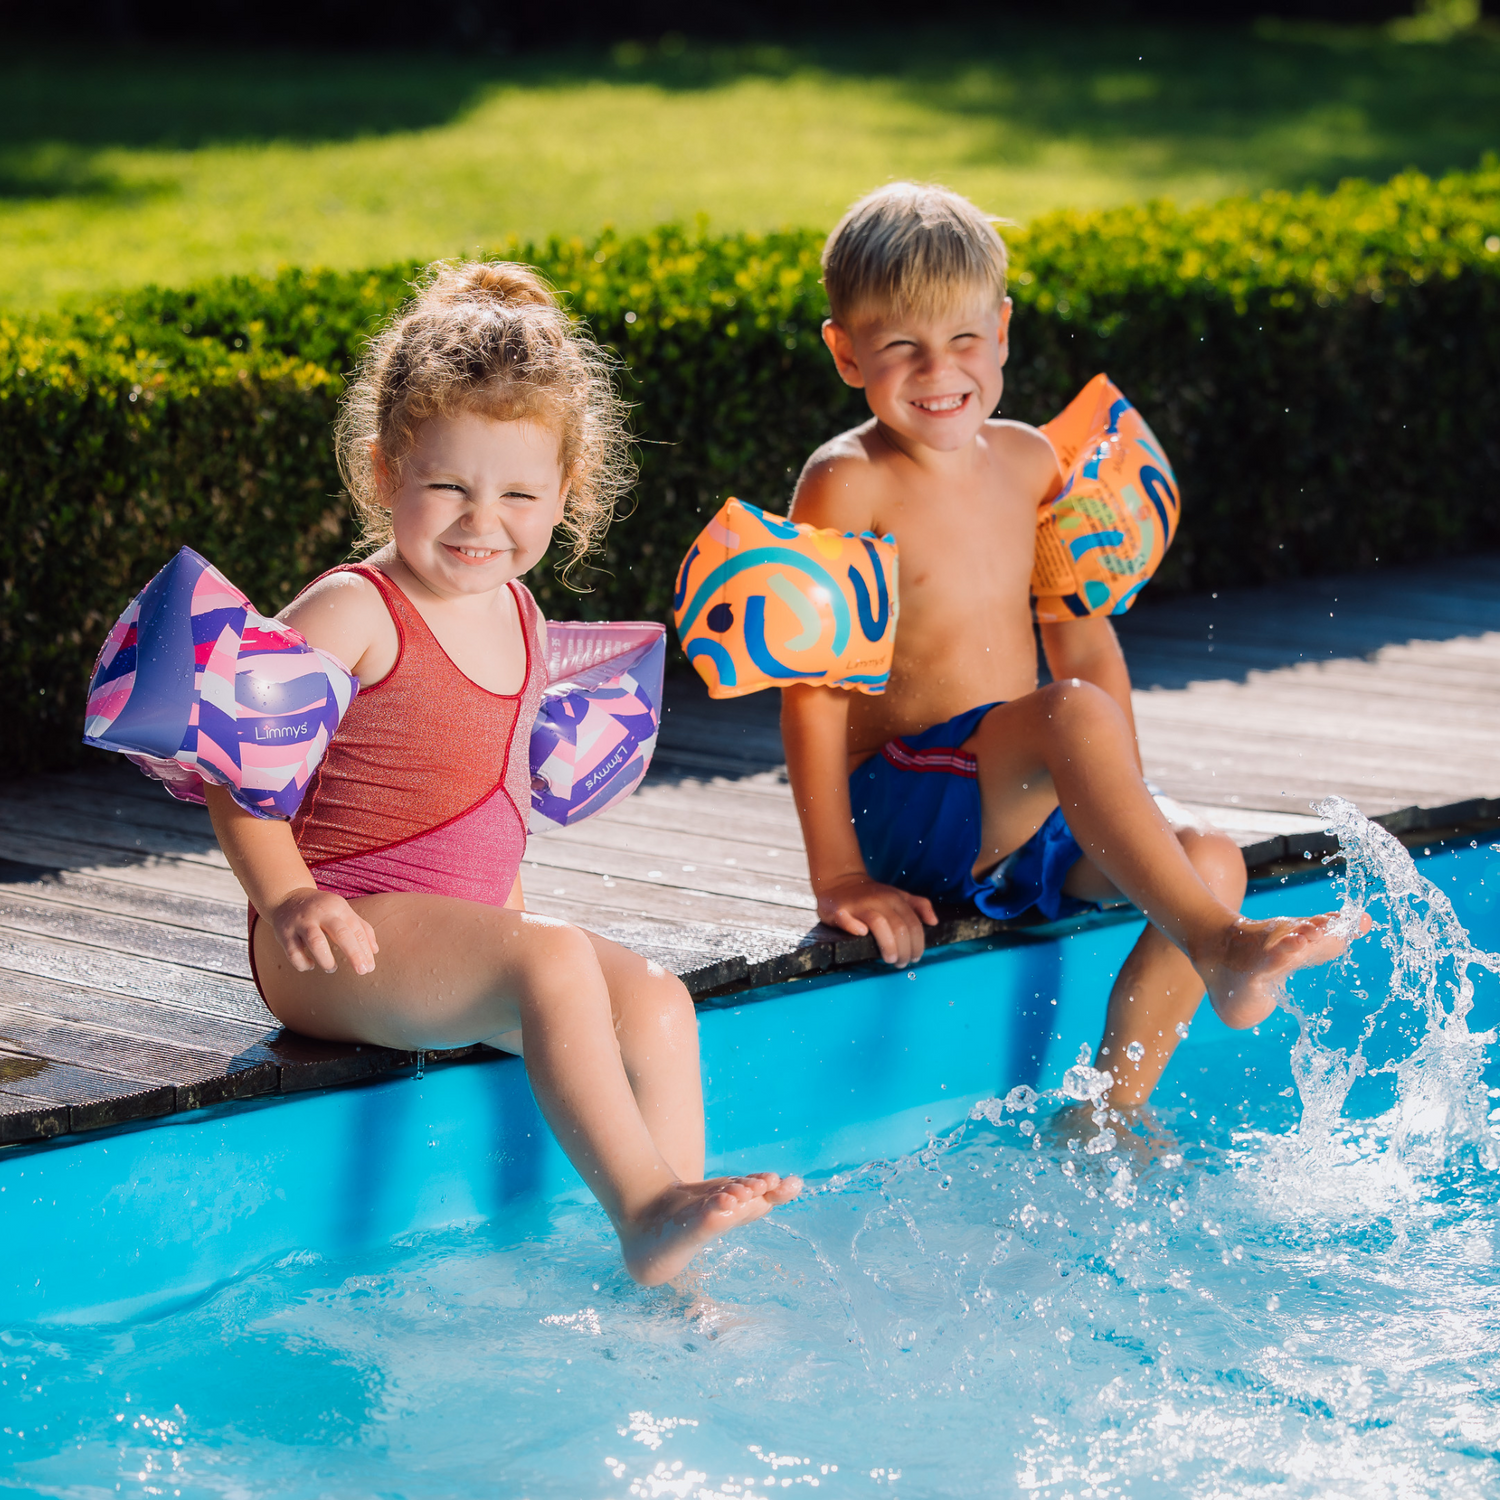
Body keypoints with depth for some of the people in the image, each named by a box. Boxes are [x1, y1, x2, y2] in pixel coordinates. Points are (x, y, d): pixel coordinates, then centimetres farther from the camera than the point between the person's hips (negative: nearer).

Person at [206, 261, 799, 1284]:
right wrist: (288, 899, -26)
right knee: (556, 965, -30)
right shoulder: (350, 612, -13)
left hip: (468, 927, 8)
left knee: (655, 1001, -8)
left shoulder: (519, 616, 11)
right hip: (345, 947, -8)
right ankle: (643, 1213, -29)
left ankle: (674, 1276, -7)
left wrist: (507, 902, 18)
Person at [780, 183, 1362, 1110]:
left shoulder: (1027, 460, 10)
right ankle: (1215, 945, -37)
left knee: (1211, 860, -13)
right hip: (903, 811, -7)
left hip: (1022, 809, 7)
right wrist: (838, 877, -17)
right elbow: (812, 686, -14)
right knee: (1075, 717, -32)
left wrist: (1125, 817, 8)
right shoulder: (847, 485, -10)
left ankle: (1109, 1113, -5)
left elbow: (1085, 647, 16)